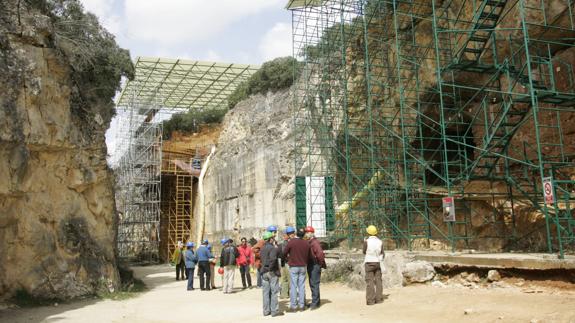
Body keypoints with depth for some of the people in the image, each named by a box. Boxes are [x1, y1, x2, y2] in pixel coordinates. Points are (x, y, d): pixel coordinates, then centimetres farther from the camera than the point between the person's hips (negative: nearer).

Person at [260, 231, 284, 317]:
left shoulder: (262, 248, 10)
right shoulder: (273, 248, -14)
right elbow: (273, 258, -26)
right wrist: (271, 268, -17)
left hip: (264, 272, 7)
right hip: (272, 272, -7)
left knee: (266, 292, 10)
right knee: (274, 292, 0)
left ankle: (266, 310, 15)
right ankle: (274, 311, 3)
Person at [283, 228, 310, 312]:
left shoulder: (291, 242, -12)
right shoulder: (306, 244, -1)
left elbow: (284, 253, -4)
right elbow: (308, 256, 6)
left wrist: (288, 257, 16)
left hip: (293, 266, -3)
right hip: (303, 267, 3)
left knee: (293, 286, 1)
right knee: (302, 286, 9)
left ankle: (293, 306, 2)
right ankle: (302, 305, 12)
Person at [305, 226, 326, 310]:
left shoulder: (315, 242, -17)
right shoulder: (308, 242, 12)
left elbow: (320, 254, -25)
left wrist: (321, 263, -15)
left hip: (315, 266, -10)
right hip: (310, 265, 10)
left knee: (314, 284, -8)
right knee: (312, 284, 15)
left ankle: (315, 302, -4)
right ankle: (315, 301, 25)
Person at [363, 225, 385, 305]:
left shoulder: (367, 241, -12)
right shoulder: (380, 242, -1)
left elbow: (364, 252, 2)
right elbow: (382, 253, 2)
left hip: (369, 263, -3)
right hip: (377, 262, 3)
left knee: (370, 281, -2)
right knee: (378, 280, 10)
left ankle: (370, 300, -5)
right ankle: (379, 298, 9)